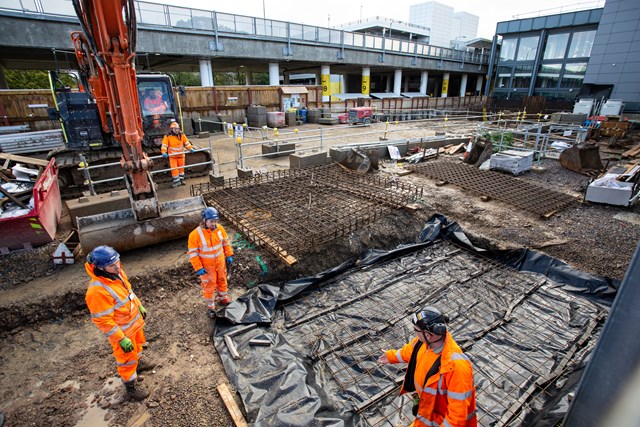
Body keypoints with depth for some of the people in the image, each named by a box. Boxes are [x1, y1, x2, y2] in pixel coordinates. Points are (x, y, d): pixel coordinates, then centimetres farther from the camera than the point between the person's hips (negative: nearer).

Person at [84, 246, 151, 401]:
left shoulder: (117, 272, -12)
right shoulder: (98, 290, -36)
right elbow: (102, 321, -28)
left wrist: (139, 306, 15)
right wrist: (121, 339, -23)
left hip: (134, 320, 8)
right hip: (121, 329, -8)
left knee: (137, 345, 32)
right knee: (126, 359, 15)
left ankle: (137, 363, 60)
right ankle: (131, 386, 38)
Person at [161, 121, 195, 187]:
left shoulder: (182, 135, -3)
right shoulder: (167, 136, -12)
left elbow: (186, 142, 2)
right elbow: (164, 145, -14)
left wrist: (190, 148, -11)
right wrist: (164, 152, -26)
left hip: (181, 155, 3)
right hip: (172, 156, -3)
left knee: (181, 168, 13)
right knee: (174, 169, -3)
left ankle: (181, 180, 27)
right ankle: (176, 182, 8)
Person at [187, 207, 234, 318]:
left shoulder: (219, 228, -13)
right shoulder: (195, 234, -25)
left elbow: (225, 242, 4)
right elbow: (192, 253, -18)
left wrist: (229, 255, 3)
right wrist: (198, 268, -19)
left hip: (220, 262, 4)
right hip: (207, 266, -4)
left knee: (222, 281, 23)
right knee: (209, 286, 11)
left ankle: (223, 299, 48)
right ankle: (211, 307, 33)